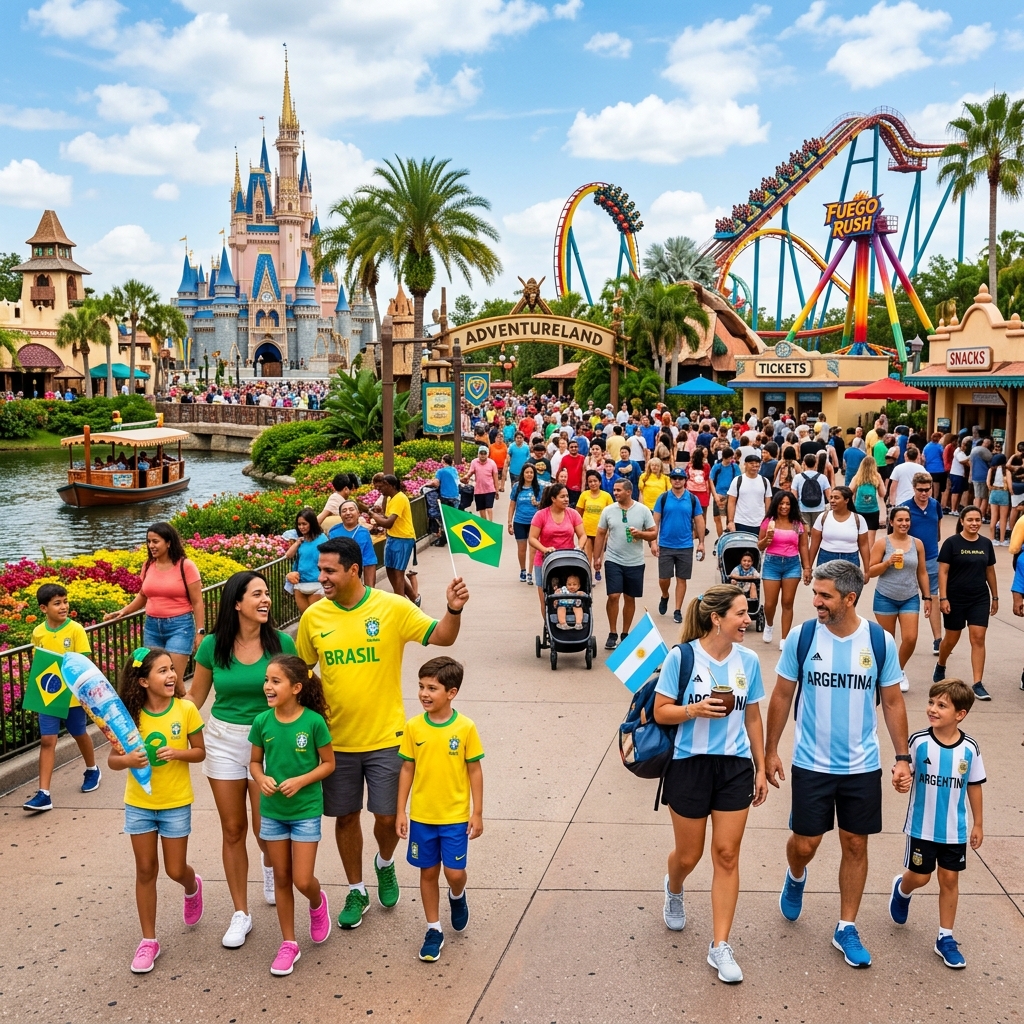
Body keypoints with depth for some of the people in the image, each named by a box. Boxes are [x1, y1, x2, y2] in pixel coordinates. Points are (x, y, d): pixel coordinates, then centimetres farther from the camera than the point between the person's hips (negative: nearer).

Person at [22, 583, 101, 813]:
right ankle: (43, 794, -3)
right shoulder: (38, 632, -1)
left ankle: (92, 770, 42)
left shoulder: (76, 630, -11)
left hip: (73, 695, -2)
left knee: (80, 734, 16)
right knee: (47, 741, -3)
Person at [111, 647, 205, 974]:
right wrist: (127, 759, -27)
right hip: (139, 804, 1)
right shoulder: (131, 714, -10)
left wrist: (176, 753, -23)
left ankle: (193, 887, 44)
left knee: (175, 870, 7)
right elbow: (112, 760, -5)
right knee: (145, 870, 9)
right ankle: (148, 940, 22)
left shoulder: (185, 710, -13)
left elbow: (200, 751, -3)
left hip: (176, 803, -1)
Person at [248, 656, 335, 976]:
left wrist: (301, 781, -20)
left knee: (303, 880, -3)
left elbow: (328, 763, -7)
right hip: (272, 810, 3)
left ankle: (318, 903, 33)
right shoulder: (262, 721, -7)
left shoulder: (314, 721, -16)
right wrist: (261, 778, -15)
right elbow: (255, 761, 5)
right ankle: (288, 944, 27)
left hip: (306, 810, -3)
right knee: (281, 879, 12)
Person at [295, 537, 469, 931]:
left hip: (385, 737, -2)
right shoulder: (314, 617, -4)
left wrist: (454, 609, -32)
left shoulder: (393, 608, -11)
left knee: (388, 817, 4)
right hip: (336, 740, 2)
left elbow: (441, 637, -13)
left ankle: (385, 863, 39)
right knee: (346, 817, 13)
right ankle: (356, 890, 34)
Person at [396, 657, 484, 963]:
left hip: (455, 816, -2)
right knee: (428, 872, 11)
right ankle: (434, 930, 27)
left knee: (454, 873, -2)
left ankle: (457, 897, 33)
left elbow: (475, 771, -4)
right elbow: (407, 769, 2)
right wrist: (401, 811, 2)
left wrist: (477, 813, -4)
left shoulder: (465, 728, -11)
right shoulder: (413, 727, -6)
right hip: (421, 816, 2)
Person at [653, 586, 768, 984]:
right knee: (689, 854, 11)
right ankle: (674, 890, 47)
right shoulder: (682, 657, -12)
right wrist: (696, 709, -24)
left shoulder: (748, 661, 0)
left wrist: (761, 768, 11)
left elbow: (752, 718, 9)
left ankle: (720, 947, 13)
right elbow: (661, 712, -7)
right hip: (690, 765, -2)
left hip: (735, 767, 3)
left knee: (727, 855, 2)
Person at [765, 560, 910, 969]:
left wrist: (902, 758, 0)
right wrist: (770, 751, 2)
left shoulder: (881, 641, -8)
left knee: (855, 844, 8)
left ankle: (846, 929, 25)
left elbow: (892, 702, 2)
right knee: (805, 843, 4)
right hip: (811, 763, -1)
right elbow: (782, 695, 0)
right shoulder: (801, 637, -10)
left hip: (862, 766, 1)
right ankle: (796, 876, 40)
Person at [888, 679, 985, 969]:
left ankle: (946, 938, 24)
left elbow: (974, 786, 2)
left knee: (949, 879, 10)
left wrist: (978, 824, 7)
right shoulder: (919, 741, -15)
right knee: (919, 876, 9)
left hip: (955, 830, 1)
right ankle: (901, 890, 44)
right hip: (922, 827, -1)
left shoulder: (970, 748, -10)